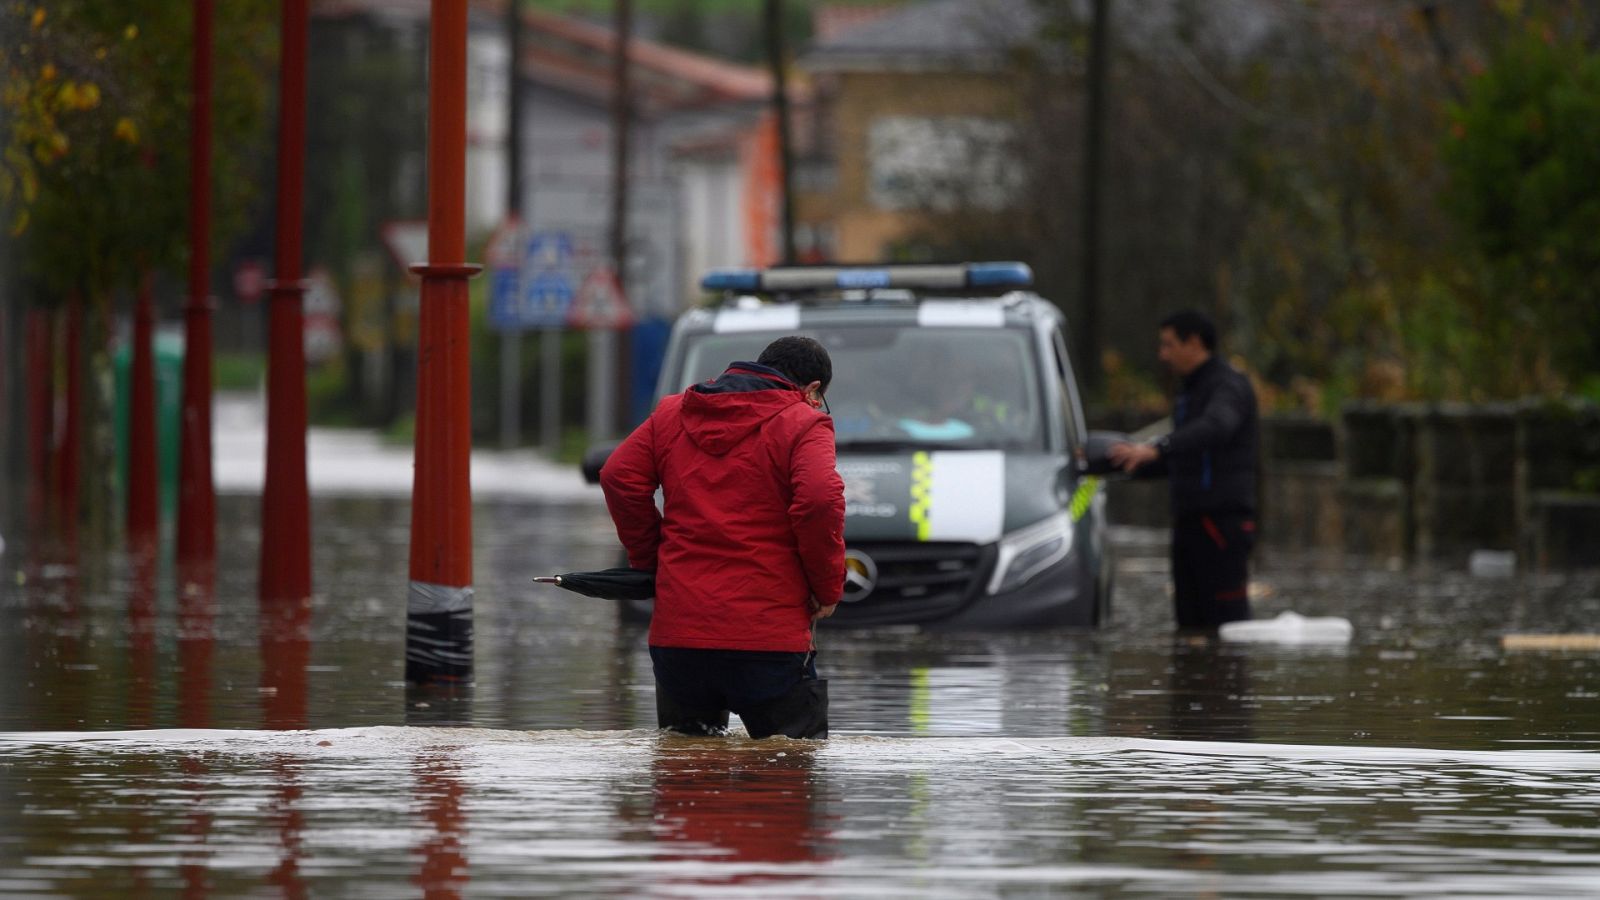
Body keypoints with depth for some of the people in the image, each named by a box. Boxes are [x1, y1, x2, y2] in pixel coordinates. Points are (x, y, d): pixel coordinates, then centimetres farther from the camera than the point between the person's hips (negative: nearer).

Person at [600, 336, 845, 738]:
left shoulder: (672, 413, 15)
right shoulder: (803, 423, -2)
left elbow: (619, 477, 8)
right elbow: (819, 500, -16)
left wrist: (649, 558, 16)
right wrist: (828, 587, -3)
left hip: (677, 631, 4)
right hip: (769, 636, -4)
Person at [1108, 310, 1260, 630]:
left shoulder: (1229, 386, -9)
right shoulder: (1191, 393, 21)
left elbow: (1214, 428, -32)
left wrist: (1154, 449, -44)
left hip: (1222, 523, -9)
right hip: (1189, 522, 9)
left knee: (1226, 620, -12)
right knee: (1191, 623, 5)